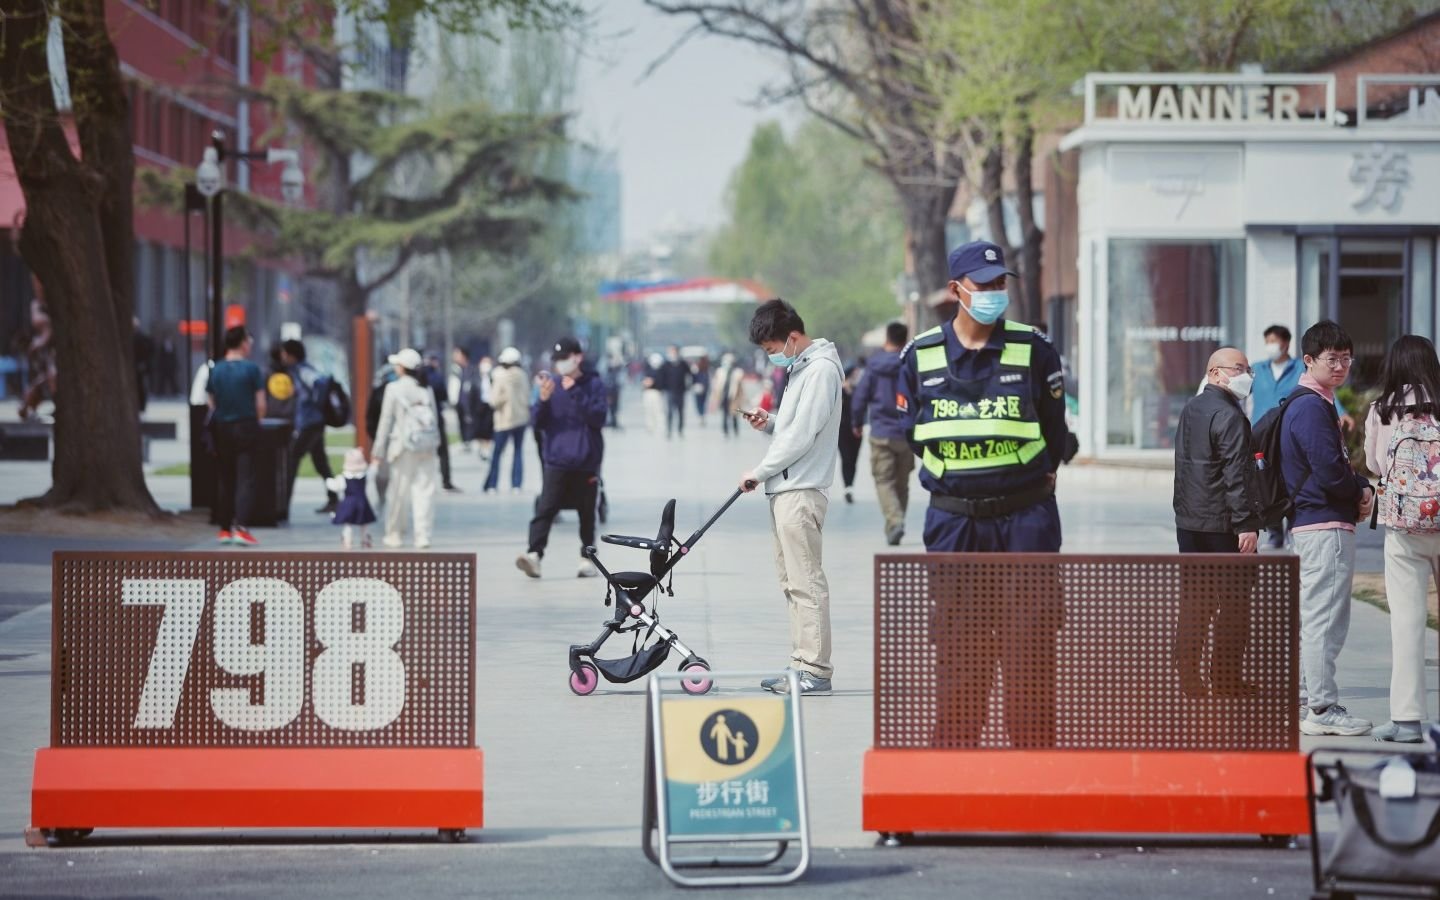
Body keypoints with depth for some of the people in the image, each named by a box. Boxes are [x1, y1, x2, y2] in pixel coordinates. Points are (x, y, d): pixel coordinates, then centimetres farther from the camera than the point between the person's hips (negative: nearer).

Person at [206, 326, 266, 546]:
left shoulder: (215, 370, 2)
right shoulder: (251, 369, -9)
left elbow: (210, 402, 5)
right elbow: (260, 404, -7)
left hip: (221, 429, 4)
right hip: (246, 426, -4)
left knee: (224, 480, 12)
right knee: (245, 479, -4)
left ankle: (225, 529, 15)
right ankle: (240, 527, -16)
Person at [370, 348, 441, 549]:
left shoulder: (393, 389, -3)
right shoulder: (426, 389, 7)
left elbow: (386, 421, -2)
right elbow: (435, 418, 8)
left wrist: (378, 451, 2)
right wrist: (435, 445, 14)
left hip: (404, 445, -3)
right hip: (428, 446, 3)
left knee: (398, 491, 7)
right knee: (424, 491, 1)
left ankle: (395, 534, 16)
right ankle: (422, 535, -4)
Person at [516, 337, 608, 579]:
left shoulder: (594, 384, 0)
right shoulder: (552, 383, 6)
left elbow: (599, 418, -12)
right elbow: (538, 423, 5)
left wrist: (576, 393, -18)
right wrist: (544, 399, -13)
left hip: (586, 461, -1)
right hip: (556, 461, 1)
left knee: (587, 513, 8)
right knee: (545, 509, -13)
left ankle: (588, 558, 18)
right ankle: (534, 554, -23)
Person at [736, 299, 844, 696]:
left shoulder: (821, 369, -13)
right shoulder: (800, 367, 18)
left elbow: (803, 435, -17)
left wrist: (760, 472, -10)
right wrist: (769, 423, 5)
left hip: (801, 491, -10)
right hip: (785, 488, 10)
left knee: (806, 582, -10)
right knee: (792, 582, 11)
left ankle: (815, 671, -10)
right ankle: (802, 664, 15)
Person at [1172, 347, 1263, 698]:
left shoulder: (1190, 410, 15)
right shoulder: (1229, 416, -14)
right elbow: (1236, 474, -19)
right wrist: (1246, 523, -21)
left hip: (1188, 521, 9)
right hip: (1222, 523, -9)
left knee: (1194, 603, 10)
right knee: (1234, 603, -1)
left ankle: (1188, 676, 11)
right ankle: (1226, 679, 0)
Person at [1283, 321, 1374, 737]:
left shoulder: (1308, 404, 17)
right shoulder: (1313, 407, -15)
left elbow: (1337, 465, 22)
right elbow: (1330, 473, -22)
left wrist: (1362, 488, 4)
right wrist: (1362, 493, -3)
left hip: (1309, 525, 11)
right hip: (1326, 526, -11)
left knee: (1308, 615, 16)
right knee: (1325, 617, -8)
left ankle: (1300, 699, 23)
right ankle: (1323, 710, -7)